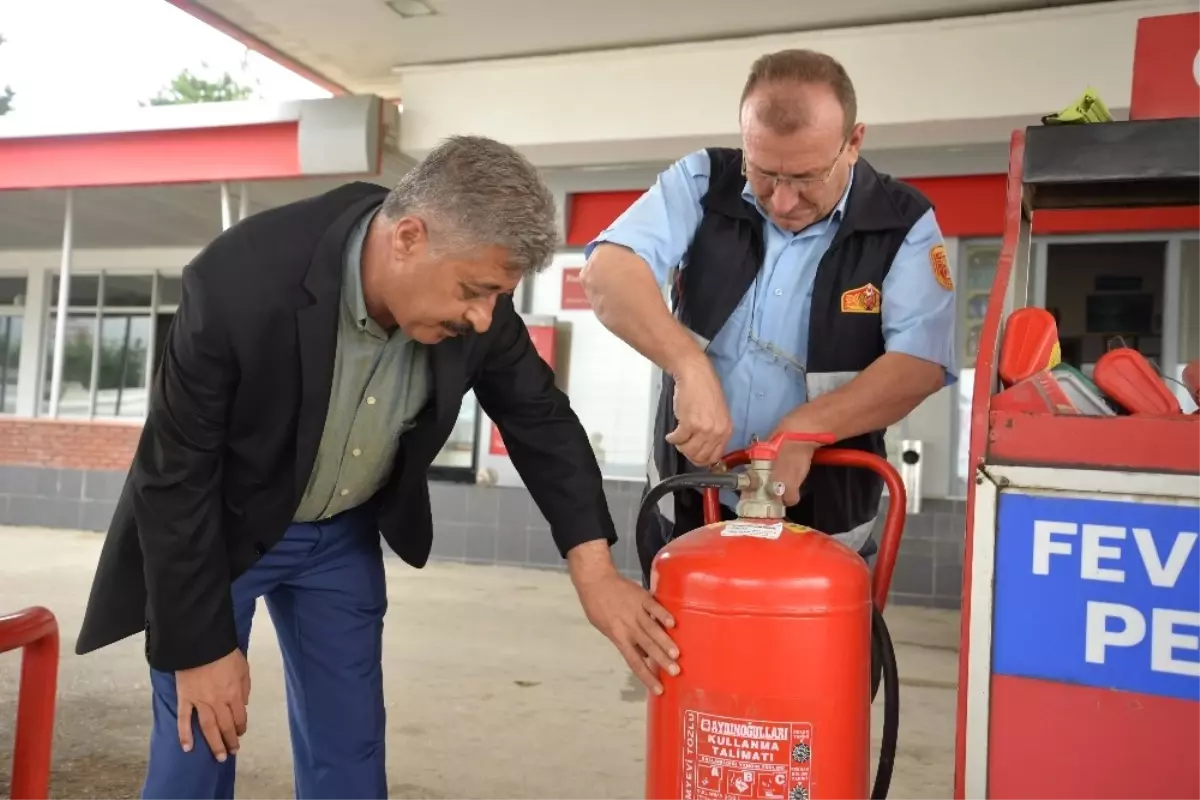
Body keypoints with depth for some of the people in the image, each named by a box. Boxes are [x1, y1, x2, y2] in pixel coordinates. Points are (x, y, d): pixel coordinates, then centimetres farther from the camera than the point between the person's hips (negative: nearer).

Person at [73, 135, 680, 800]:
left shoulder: (471, 297, -20)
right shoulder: (242, 283, -33)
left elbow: (539, 416, -6)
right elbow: (175, 475, -22)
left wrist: (594, 569, -13)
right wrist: (201, 645, -15)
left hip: (344, 533, 4)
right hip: (215, 530, -3)